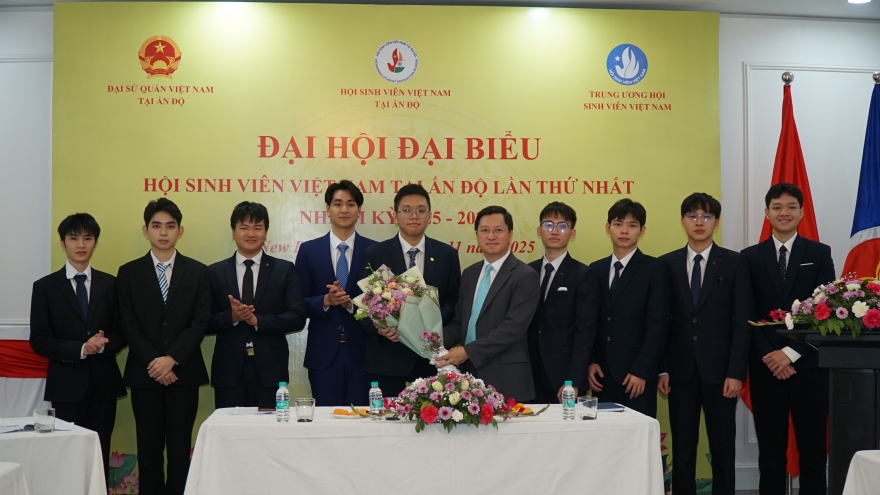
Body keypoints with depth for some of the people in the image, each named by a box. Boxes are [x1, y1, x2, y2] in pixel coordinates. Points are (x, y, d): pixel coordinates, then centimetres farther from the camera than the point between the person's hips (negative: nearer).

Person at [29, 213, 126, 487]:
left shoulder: (110, 284, 7)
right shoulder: (45, 287, 1)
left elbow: (122, 332, 7)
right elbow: (39, 340, -4)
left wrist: (105, 344, -15)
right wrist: (81, 349, -16)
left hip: (104, 382, 2)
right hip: (67, 384, -2)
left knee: (100, 455, 5)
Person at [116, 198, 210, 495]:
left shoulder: (198, 272, 6)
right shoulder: (128, 273, 6)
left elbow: (200, 322, -2)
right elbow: (129, 326, 0)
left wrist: (172, 358, -13)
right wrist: (153, 363, -11)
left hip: (184, 371, 0)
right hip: (144, 373, 0)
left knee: (180, 448, 2)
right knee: (149, 448, 4)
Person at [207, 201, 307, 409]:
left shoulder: (285, 270, 6)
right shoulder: (215, 272, 9)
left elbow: (297, 318, -1)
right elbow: (205, 322, 5)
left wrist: (258, 320, -13)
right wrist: (232, 317, -14)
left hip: (270, 369, 0)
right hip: (229, 370, 1)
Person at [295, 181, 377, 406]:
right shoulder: (309, 250, 4)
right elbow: (299, 303, 3)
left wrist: (351, 303, -16)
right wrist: (325, 301, -16)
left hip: (362, 351, 0)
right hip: (323, 351, 0)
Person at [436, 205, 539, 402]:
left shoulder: (525, 276, -9)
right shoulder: (469, 274, 14)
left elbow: (513, 327, -18)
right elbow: (460, 321, 15)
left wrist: (468, 351, -20)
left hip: (506, 379, -6)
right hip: (468, 373, 6)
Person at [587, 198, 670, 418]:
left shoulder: (653, 269, -1)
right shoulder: (595, 270, 12)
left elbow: (658, 325, -7)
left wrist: (641, 372, -12)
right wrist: (590, 362, 1)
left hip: (636, 377, -4)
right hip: (602, 375, 4)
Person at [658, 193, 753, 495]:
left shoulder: (735, 263, 1)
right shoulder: (667, 264, 6)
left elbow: (742, 322, -3)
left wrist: (736, 372, -9)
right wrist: (662, 369, -1)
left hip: (720, 370, -1)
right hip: (681, 370, 2)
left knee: (723, 449, 5)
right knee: (682, 450, 6)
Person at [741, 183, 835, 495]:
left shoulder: (819, 254, 5)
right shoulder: (750, 257, 7)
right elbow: (746, 315, 2)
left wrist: (792, 352, -11)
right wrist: (768, 356, -10)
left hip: (808, 365, -1)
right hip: (766, 367, 1)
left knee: (812, 450, 3)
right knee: (770, 451, 5)